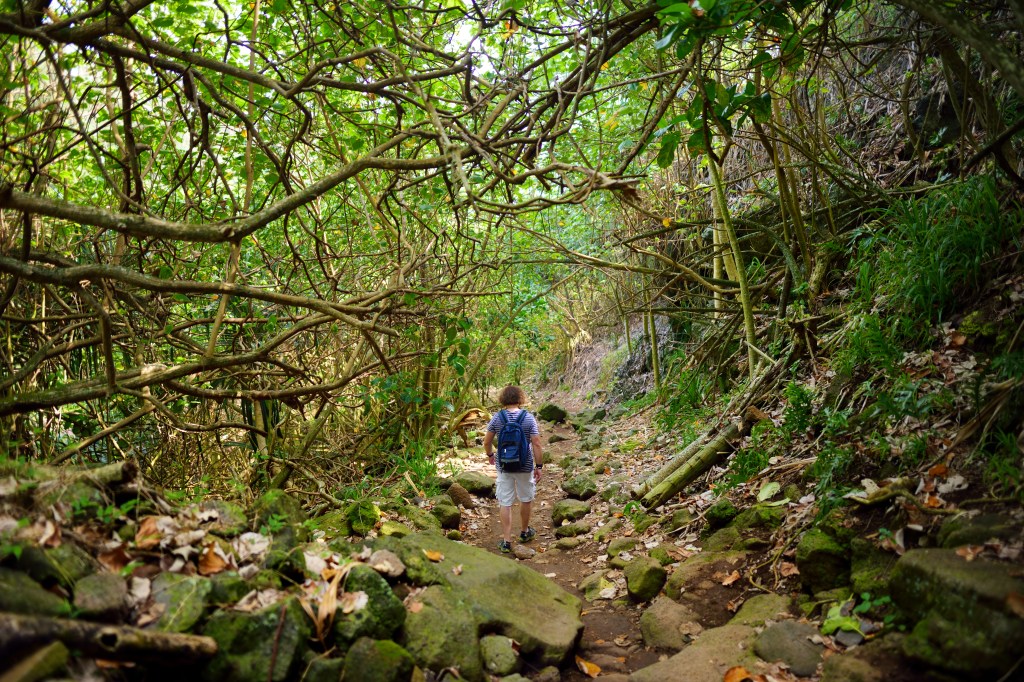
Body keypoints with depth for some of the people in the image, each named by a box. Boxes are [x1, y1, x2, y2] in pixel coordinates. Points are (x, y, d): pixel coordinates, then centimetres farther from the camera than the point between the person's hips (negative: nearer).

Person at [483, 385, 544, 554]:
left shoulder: (497, 418, -7)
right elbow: (536, 445, -13)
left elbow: (487, 442, 1)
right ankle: (525, 532, 36)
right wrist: (539, 466, -4)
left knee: (505, 503, 6)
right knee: (526, 499, 20)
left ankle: (507, 541, 7)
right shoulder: (529, 418, -11)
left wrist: (490, 455, 21)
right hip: (525, 466, 0)